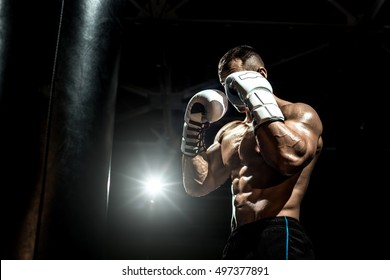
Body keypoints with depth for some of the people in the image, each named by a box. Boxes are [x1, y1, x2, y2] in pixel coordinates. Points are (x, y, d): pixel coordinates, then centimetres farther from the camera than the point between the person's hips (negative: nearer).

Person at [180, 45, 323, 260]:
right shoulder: (229, 133, 23)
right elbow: (197, 185, 22)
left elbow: (291, 159, -21)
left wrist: (258, 100, -12)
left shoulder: (299, 114, 1)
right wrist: (193, 130, 14)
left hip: (279, 237, -7)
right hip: (237, 243, 8)